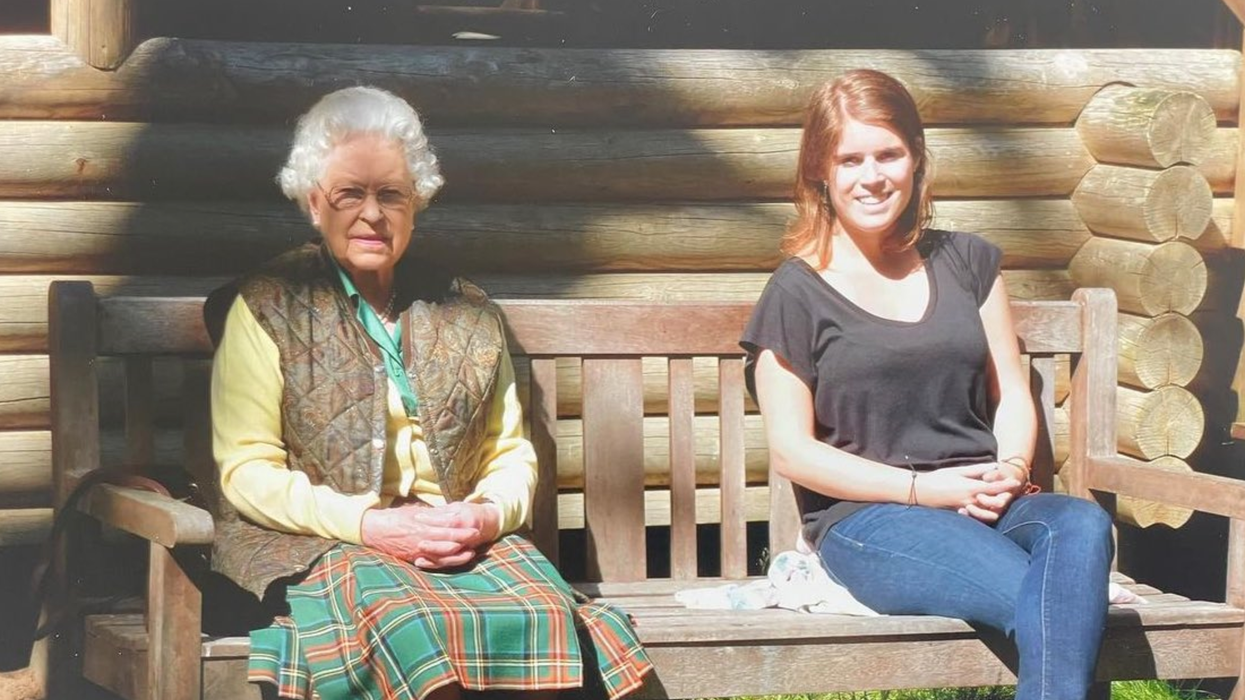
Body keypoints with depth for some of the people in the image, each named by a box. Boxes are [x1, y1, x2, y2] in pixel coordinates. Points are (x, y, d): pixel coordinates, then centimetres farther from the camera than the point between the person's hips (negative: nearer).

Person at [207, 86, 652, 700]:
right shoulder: (266, 309, 6)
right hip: (319, 544, -3)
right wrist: (371, 525, -14)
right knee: (410, 624, -38)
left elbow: (512, 454, 19)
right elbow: (247, 471, -1)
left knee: (546, 619, -31)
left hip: (463, 540, 3)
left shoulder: (467, 315, 18)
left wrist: (489, 514, -5)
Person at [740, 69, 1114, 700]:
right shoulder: (796, 293, 3)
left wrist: (1011, 471, -6)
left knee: (1083, 526, -34)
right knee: (1059, 609, -33)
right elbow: (792, 451, -1)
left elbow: (1011, 395, 17)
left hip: (981, 502, 4)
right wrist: (922, 488, -10)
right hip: (865, 518, -4)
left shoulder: (966, 262, 17)